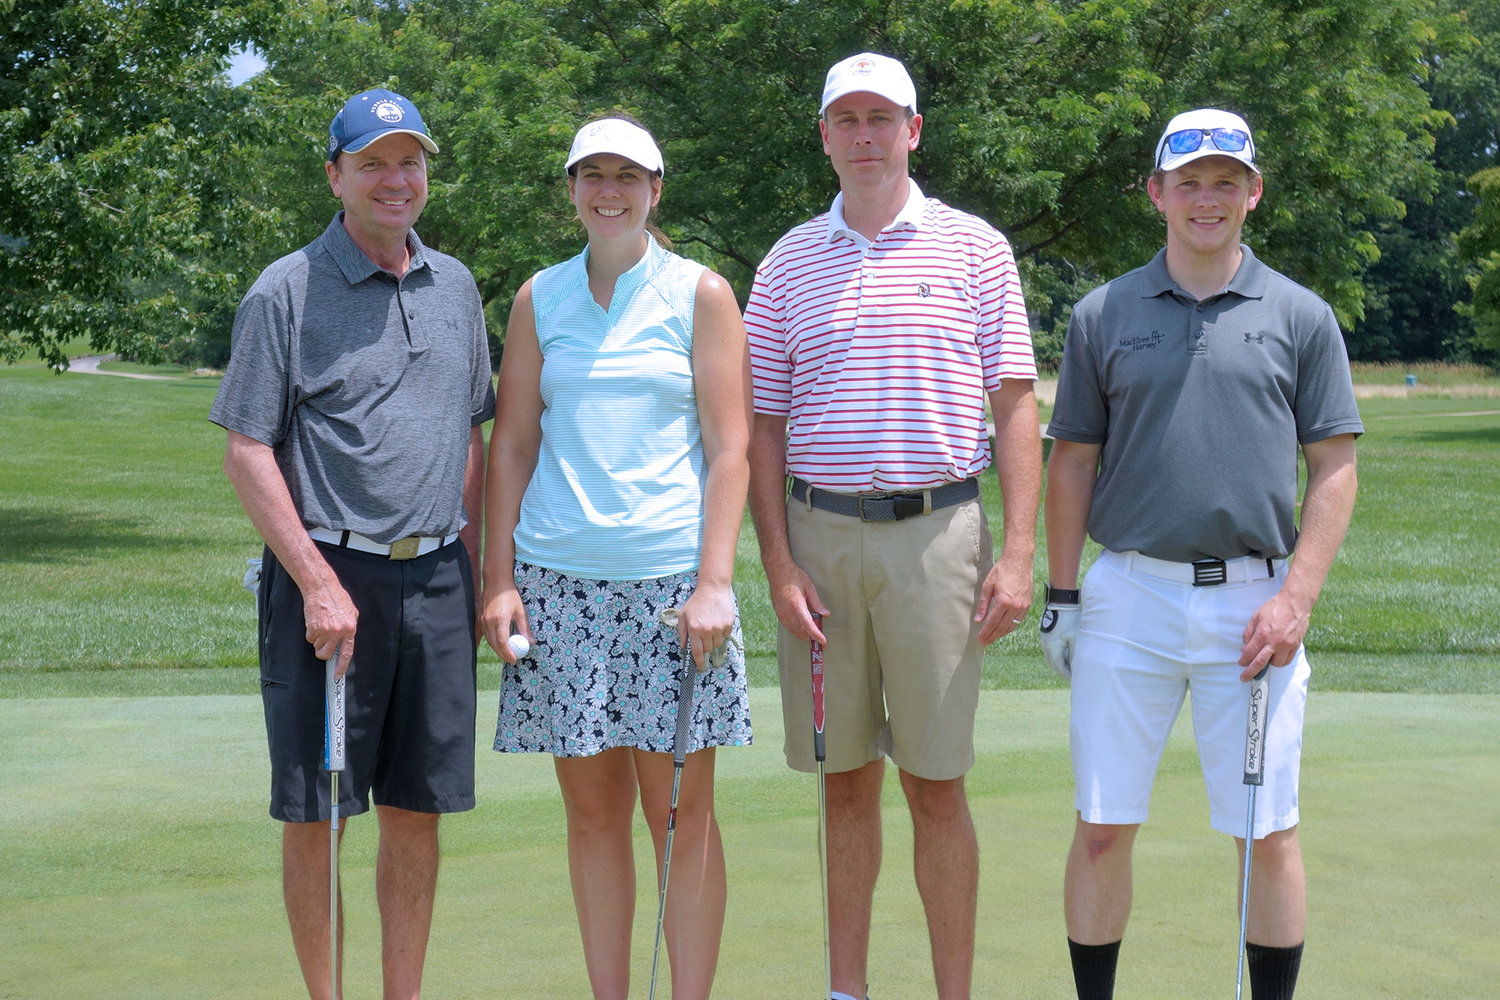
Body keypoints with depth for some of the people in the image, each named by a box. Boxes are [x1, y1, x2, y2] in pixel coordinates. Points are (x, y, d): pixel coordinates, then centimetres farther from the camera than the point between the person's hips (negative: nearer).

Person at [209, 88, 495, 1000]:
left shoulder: (456, 287, 13)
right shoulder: (287, 292, -4)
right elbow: (247, 452, -6)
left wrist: (479, 569, 12)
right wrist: (319, 582, -13)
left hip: (435, 578, 5)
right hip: (329, 577, -4)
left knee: (417, 809, 8)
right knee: (314, 809, 1)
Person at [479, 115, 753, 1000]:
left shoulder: (701, 294, 4)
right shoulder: (540, 298, 12)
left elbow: (729, 447, -1)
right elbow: (513, 440, 11)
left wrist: (715, 583, -10)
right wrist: (499, 579, 3)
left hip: (670, 576, -2)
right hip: (558, 578, 3)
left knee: (679, 815, -1)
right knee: (593, 811, 7)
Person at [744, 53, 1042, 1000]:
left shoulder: (976, 248, 5)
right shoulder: (788, 263, 9)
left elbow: (1016, 405, 2)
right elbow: (764, 425, 9)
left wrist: (1018, 553, -7)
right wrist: (779, 566, -1)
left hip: (936, 532, -2)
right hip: (820, 535, 2)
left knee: (937, 786, 0)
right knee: (847, 780, 9)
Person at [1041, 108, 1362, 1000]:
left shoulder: (1301, 317, 5)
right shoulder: (1104, 315, 7)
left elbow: (1335, 468, 3)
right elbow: (1073, 463, 10)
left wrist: (1296, 599, -7)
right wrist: (1061, 595, 5)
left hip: (1255, 603, 0)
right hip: (1129, 599, 1)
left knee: (1269, 834, 3)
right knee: (1103, 828, 3)